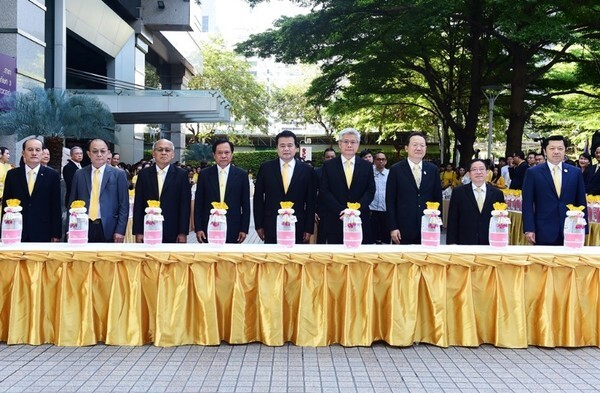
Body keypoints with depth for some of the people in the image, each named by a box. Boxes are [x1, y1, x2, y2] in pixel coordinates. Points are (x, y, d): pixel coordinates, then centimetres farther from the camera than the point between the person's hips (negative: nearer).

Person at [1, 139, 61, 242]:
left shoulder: (52, 175, 1)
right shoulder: (12, 174, 6)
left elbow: (56, 206, 1)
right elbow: (6, 204, 8)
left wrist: (56, 234, -2)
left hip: (43, 234, -1)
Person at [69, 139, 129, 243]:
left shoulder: (118, 174, 2)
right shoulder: (79, 174, 9)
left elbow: (124, 205, 0)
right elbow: (72, 203, 11)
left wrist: (120, 231, -8)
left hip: (108, 229, -2)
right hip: (84, 228, 2)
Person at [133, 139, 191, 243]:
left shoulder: (182, 175, 2)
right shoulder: (144, 174, 7)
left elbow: (185, 205, 0)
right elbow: (138, 204, 6)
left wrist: (183, 232, -5)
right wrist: (138, 232, 0)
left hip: (173, 233, -1)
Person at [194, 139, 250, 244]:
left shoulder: (241, 175, 3)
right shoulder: (204, 174, 5)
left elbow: (245, 205, 5)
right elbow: (198, 204, 6)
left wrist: (244, 229, 0)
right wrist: (198, 228, 0)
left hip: (233, 231, 0)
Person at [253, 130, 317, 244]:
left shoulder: (307, 171, 3)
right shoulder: (265, 168, 3)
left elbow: (311, 202, 5)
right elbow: (258, 198, 6)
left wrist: (309, 229, 2)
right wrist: (259, 225, 2)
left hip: (297, 228, 0)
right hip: (271, 227, 0)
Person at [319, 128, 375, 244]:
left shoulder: (367, 166, 9)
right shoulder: (328, 165, 5)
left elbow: (370, 191, 3)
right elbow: (324, 192, -2)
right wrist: (341, 211, -13)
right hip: (335, 221, -1)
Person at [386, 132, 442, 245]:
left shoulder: (433, 170, 7)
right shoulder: (396, 169, 0)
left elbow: (438, 199, 11)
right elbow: (390, 200, -2)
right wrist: (393, 228, -7)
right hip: (403, 229, -2)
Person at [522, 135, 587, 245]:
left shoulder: (576, 173, 8)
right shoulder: (533, 173, 1)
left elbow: (581, 203, 10)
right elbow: (527, 203, -2)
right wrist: (529, 229, -9)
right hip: (544, 232, -2)